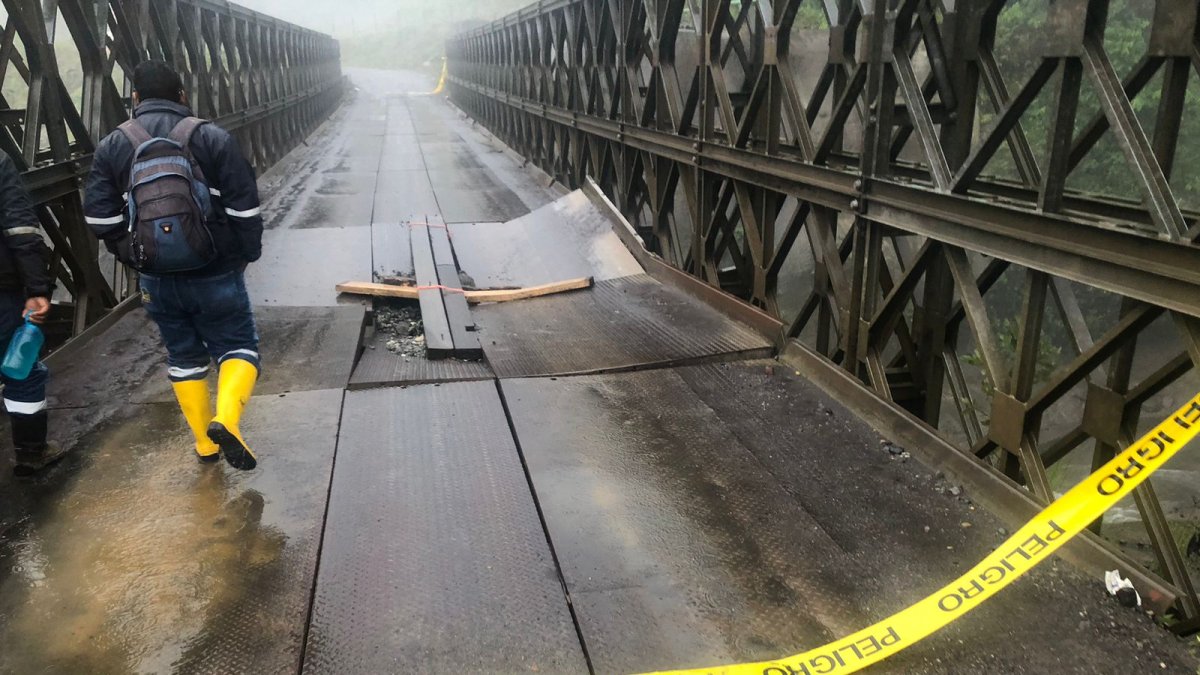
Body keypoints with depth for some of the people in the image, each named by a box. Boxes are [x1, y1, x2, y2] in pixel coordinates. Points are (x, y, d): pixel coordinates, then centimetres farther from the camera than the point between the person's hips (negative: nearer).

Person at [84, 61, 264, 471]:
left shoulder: (112, 146, 2)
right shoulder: (211, 137, -6)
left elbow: (101, 218, 1)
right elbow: (244, 206, -8)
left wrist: (132, 256, 15)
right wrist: (246, 254, 5)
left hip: (157, 278, 3)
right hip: (216, 273, -3)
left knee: (183, 355, 17)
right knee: (238, 345, 8)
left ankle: (204, 442, 23)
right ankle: (226, 419, -18)